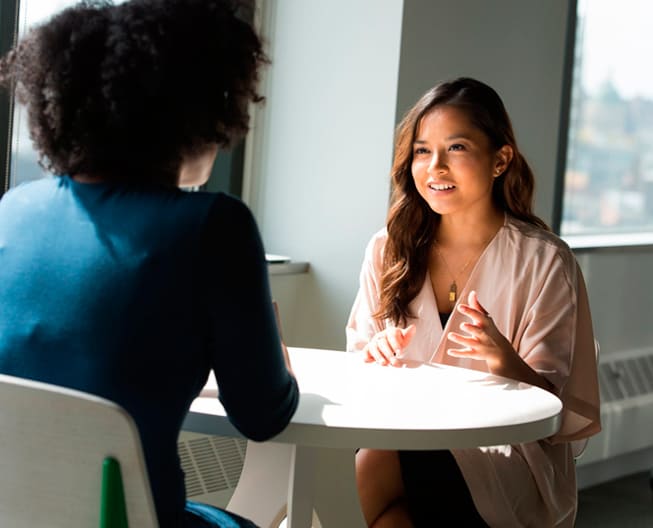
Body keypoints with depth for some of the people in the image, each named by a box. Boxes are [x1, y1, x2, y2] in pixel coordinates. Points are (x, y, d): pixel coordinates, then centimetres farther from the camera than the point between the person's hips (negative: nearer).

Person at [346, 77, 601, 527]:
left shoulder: (544, 262, -4)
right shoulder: (389, 250, 7)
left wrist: (503, 360, -27)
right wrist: (376, 353, -11)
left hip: (512, 455, -4)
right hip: (406, 436, 4)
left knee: (370, 470, -31)